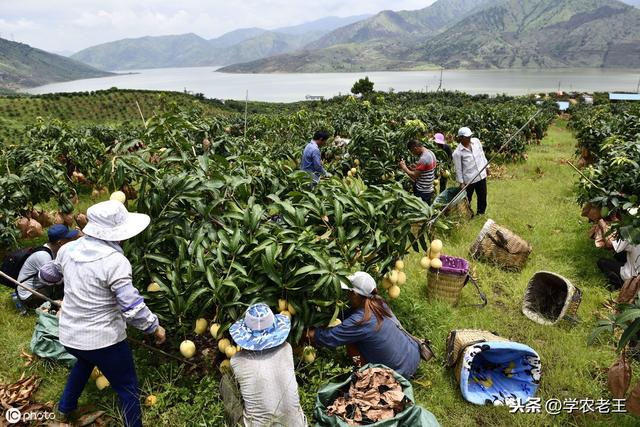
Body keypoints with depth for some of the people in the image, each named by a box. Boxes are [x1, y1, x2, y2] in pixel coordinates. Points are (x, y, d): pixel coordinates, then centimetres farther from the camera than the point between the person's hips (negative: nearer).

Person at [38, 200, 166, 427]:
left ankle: (66, 405, 57)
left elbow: (48, 274, 17)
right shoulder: (114, 261, -25)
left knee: (84, 361, 40)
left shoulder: (68, 249, -4)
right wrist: (154, 327, -11)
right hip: (103, 340, -7)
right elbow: (132, 306, -26)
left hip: (69, 336, 8)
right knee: (128, 390, 11)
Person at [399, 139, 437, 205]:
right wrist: (412, 169, 8)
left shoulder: (423, 158, -25)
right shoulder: (430, 152, 6)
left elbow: (414, 176, -23)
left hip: (422, 192, -10)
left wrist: (404, 167, -10)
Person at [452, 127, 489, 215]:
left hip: (481, 175, 5)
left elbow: (482, 154, 11)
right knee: (467, 198, 10)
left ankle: (481, 212, 39)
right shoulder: (457, 153, -19)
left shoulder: (476, 141, -5)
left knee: (482, 196, 19)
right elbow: (458, 169, -12)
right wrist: (461, 182, -9)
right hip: (468, 180, -5)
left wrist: (486, 166, 15)